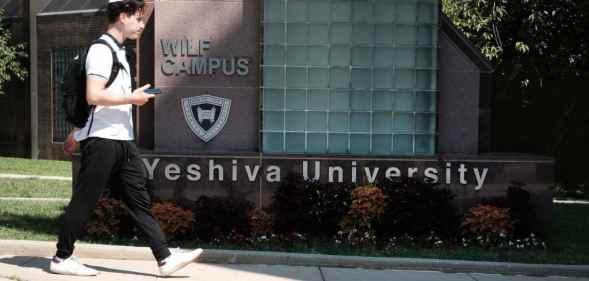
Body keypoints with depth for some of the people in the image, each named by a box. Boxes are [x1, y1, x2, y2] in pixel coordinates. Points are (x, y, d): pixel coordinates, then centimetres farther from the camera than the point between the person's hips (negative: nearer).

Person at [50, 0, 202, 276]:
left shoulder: (118, 51, 19)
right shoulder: (101, 50, -11)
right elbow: (93, 96, -23)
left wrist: (75, 133, 25)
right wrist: (133, 98, -12)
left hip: (122, 140, 9)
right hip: (102, 139, -9)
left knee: (139, 200, 4)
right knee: (84, 201, 0)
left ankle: (165, 259, 4)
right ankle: (62, 258, 14)